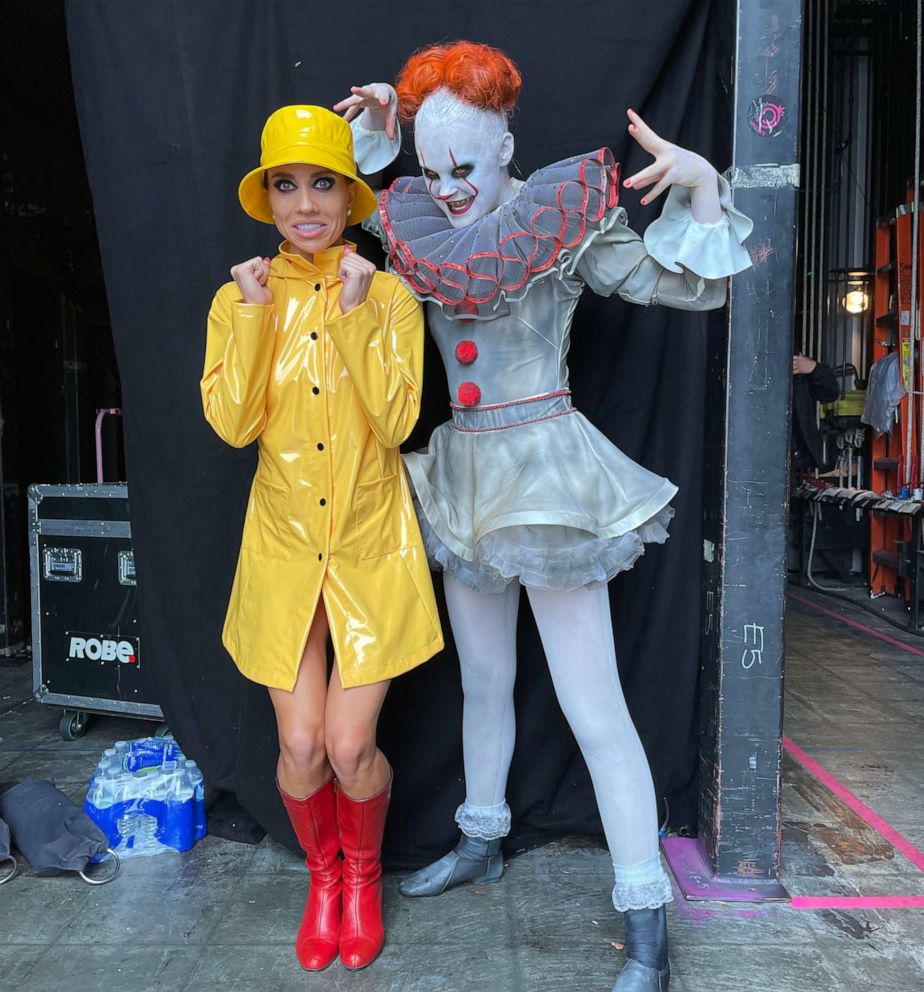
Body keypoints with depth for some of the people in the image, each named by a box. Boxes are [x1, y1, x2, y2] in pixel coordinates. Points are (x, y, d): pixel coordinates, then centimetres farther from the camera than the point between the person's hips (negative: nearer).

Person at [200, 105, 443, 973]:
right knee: (300, 747, 4)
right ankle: (323, 876, 37)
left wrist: (355, 313, -18)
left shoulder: (388, 296, -2)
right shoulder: (238, 298, 3)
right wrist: (255, 315, -14)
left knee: (351, 746, 0)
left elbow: (397, 418, -14)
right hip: (283, 544, 2)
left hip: (371, 544, -1)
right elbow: (231, 423, -9)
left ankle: (364, 876, 34)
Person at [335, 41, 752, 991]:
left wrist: (700, 182, -22)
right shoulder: (427, 229, 8)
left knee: (593, 710, -4)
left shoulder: (567, 220, -6)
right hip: (464, 472, 6)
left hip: (546, 472, -6)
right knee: (484, 679, 20)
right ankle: (481, 843, 41)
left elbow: (691, 285, -8)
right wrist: (374, 132, 15)